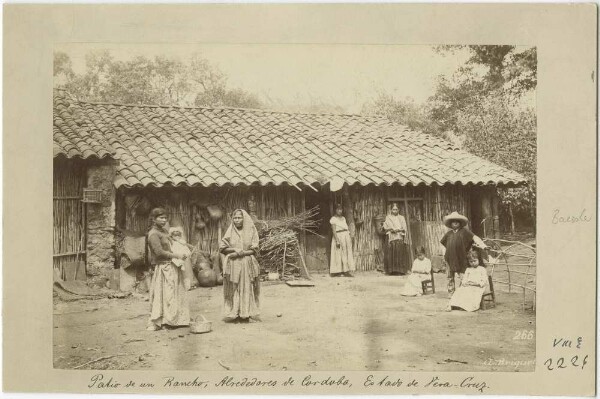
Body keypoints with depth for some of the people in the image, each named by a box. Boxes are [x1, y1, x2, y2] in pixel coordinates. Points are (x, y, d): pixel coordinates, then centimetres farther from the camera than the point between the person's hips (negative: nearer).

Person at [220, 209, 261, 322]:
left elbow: (254, 249, 0)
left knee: (247, 289, -2)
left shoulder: (251, 231, 4)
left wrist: (242, 253, -13)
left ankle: (245, 314, 1)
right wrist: (234, 249, -10)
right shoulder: (230, 232, 7)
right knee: (233, 289, -2)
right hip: (233, 265, 0)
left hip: (247, 265, 0)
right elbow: (222, 248, 4)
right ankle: (234, 314, 0)